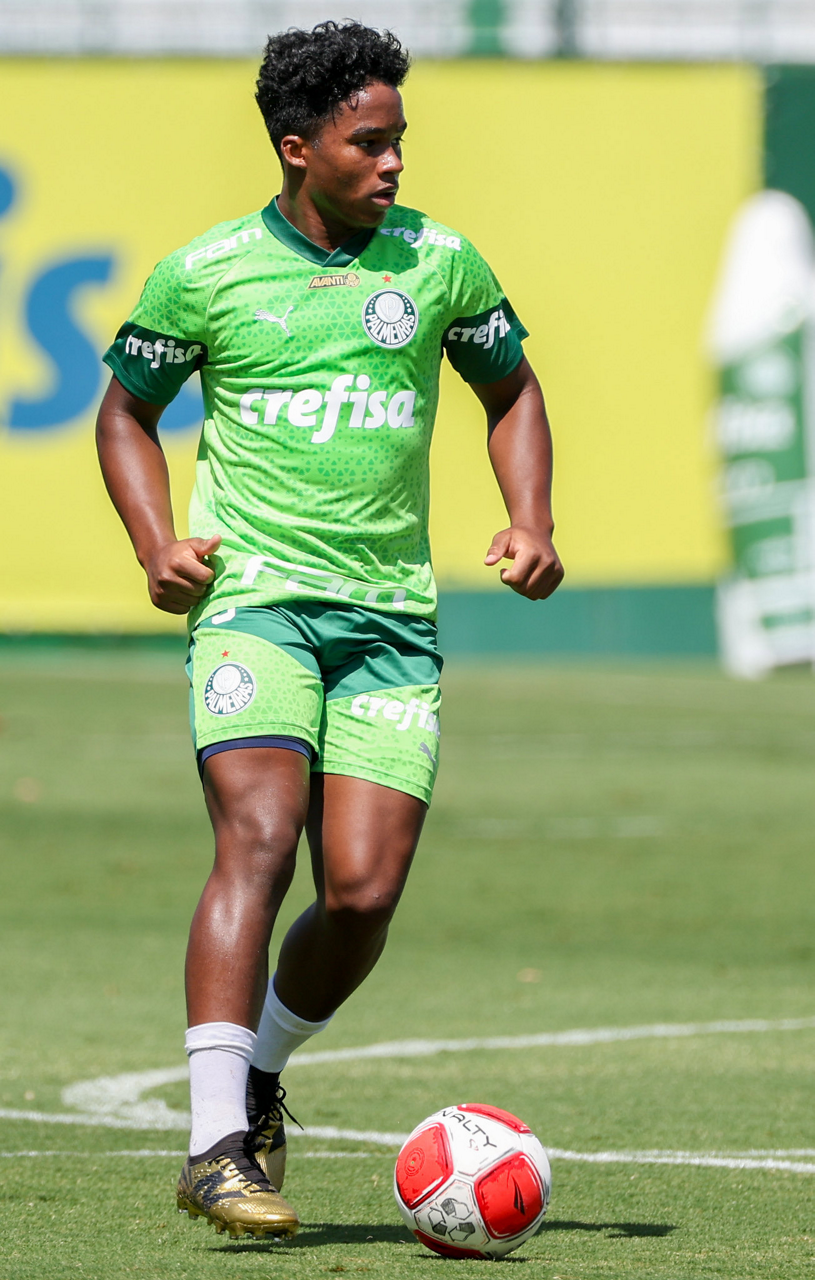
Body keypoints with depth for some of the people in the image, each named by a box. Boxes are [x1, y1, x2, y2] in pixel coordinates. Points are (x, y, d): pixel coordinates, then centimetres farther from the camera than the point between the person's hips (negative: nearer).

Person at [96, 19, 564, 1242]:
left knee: (365, 891, -7)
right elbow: (126, 410, 16)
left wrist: (531, 523, 6)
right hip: (255, 597, -3)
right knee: (259, 836, -23)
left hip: (393, 616, 3)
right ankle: (218, 1144, -25)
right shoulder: (206, 273, 1)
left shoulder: (436, 260, 7)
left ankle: (261, 1067, 23)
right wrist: (157, 543, 0)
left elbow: (510, 391, 22)